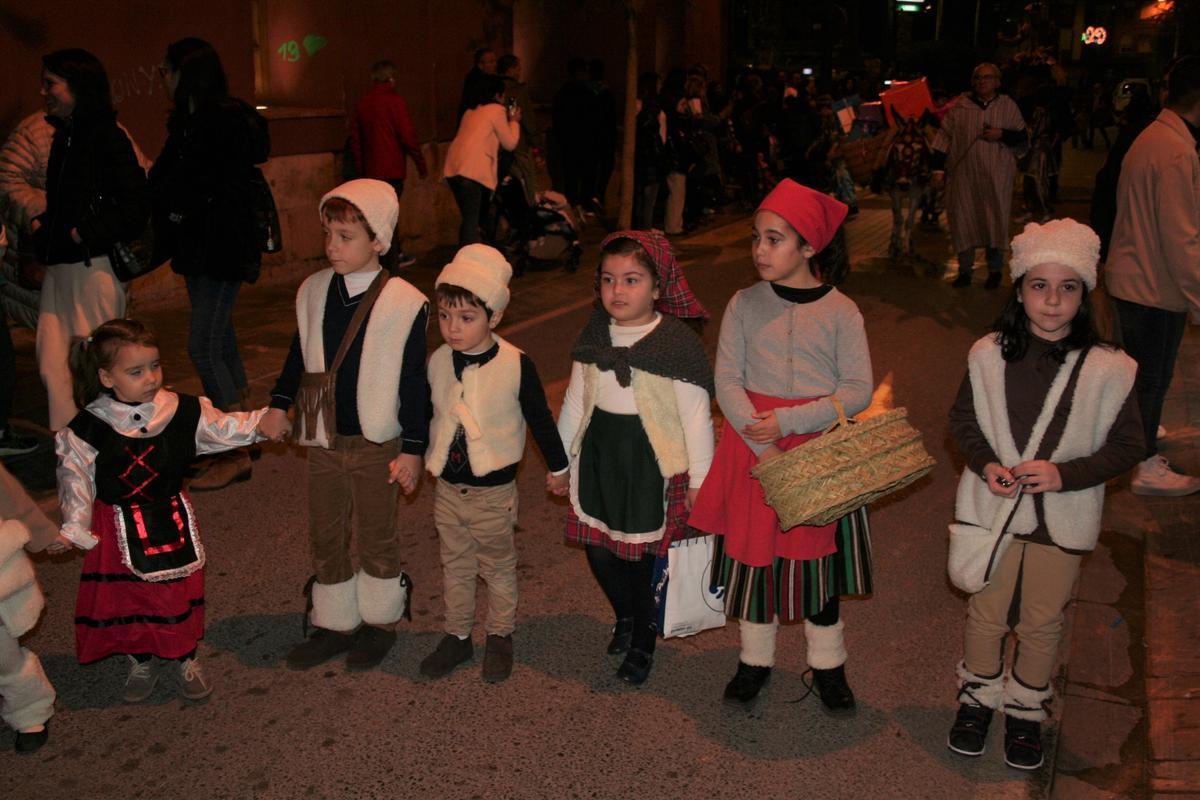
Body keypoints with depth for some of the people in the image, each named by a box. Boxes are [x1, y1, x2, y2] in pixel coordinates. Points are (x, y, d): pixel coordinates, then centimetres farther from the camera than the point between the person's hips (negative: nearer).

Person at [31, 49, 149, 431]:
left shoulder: (107, 138, -8)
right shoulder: (63, 137, 17)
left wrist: (85, 233, -16)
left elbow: (136, 206, -14)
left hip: (93, 267, -8)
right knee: (53, 367, 5)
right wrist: (40, 222, 8)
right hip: (59, 268, 8)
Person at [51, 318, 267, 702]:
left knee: (180, 593, 12)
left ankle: (187, 659, 34)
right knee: (126, 597, 12)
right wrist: (74, 529, -5)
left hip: (171, 521, 1)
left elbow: (224, 427, 0)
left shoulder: (183, 412, -10)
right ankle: (141, 660, 36)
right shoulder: (87, 429, -14)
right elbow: (76, 479, -6)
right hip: (118, 529, -1)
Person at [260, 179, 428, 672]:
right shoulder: (313, 291, 1)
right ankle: (335, 625, 31)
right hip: (322, 441, 5)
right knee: (324, 537, 14)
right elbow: (298, 357, 14)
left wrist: (413, 448, -9)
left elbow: (414, 383, -10)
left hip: (375, 445, -5)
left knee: (375, 536, 10)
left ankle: (379, 622, 30)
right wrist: (279, 404, 3)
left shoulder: (404, 303, -14)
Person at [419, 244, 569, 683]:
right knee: (455, 566, 18)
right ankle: (457, 635, 34)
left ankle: (500, 636, 33)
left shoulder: (516, 365, -18)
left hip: (493, 490, -4)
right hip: (447, 488, 4)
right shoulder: (438, 361, -6)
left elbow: (540, 418, -7)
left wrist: (557, 467, 3)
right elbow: (424, 414, 10)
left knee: (498, 568, 15)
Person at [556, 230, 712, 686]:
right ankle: (625, 616, 40)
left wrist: (699, 479, -7)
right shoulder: (594, 336, 3)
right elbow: (575, 401, 13)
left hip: (651, 461, -5)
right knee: (597, 546, 11)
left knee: (643, 554, 3)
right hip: (599, 454, 5)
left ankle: (643, 643, 27)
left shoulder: (678, 344, -14)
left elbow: (695, 416, -10)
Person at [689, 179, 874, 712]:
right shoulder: (745, 305, -2)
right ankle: (755, 659, 29)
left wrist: (788, 420, -18)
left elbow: (858, 391, -9)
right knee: (753, 552, 9)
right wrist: (764, 446, -18)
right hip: (752, 445, 1)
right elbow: (727, 383, -6)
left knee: (819, 556, 9)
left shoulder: (840, 312, -5)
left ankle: (827, 664, 30)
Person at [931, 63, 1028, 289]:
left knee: (995, 220, 2)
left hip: (996, 175, 0)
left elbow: (1023, 138, 6)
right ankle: (964, 269, 14)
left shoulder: (1008, 106, 4)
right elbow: (944, 137, 6)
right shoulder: (960, 106, 4)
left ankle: (995, 270, 16)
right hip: (963, 173, 1)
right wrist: (938, 168, 0)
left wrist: (1002, 134, -12)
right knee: (962, 219, 2)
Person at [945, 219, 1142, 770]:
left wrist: (1064, 474, -20)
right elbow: (963, 419, 3)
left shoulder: (1108, 369, -14)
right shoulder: (990, 355, -9)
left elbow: (1126, 445, -7)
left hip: (1063, 518, -1)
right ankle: (978, 697, 40)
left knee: (1042, 622, 17)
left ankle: (1025, 710, 40)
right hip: (992, 508, 1)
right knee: (986, 613, 16)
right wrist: (985, 465, -15)